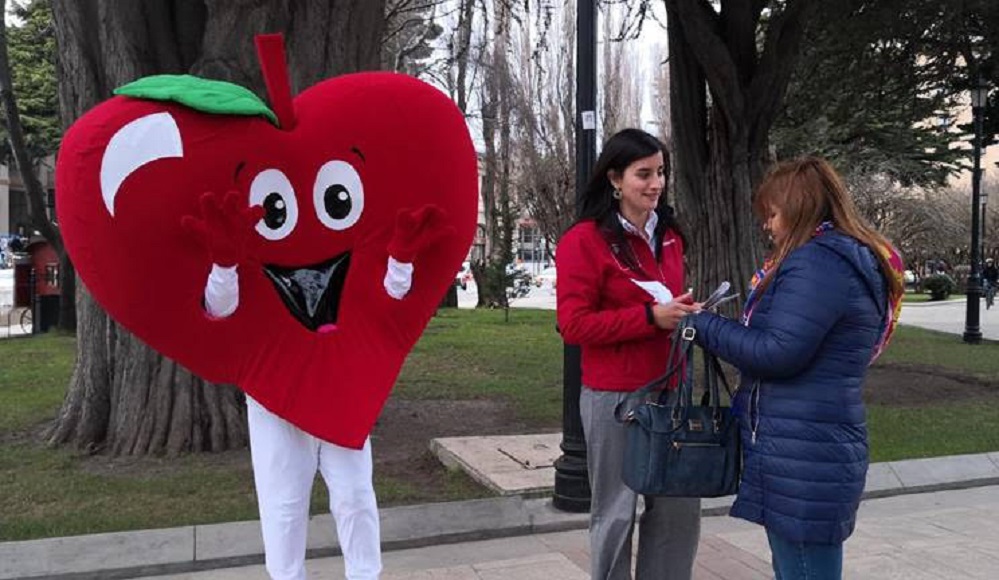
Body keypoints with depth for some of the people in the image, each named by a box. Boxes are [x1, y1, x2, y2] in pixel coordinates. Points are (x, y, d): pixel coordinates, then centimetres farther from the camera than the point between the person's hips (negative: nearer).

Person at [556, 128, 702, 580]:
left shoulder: (668, 236, 12)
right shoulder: (584, 240, -10)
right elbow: (574, 325, -15)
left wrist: (686, 314, 2)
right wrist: (650, 317, -21)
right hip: (613, 396, -6)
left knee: (680, 506, 11)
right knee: (615, 510, 6)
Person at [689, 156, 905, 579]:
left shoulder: (818, 262, -18)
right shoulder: (850, 258, 17)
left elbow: (777, 353, -22)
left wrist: (704, 325, -9)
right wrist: (724, 324, 10)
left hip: (803, 457, -11)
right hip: (813, 451, 11)